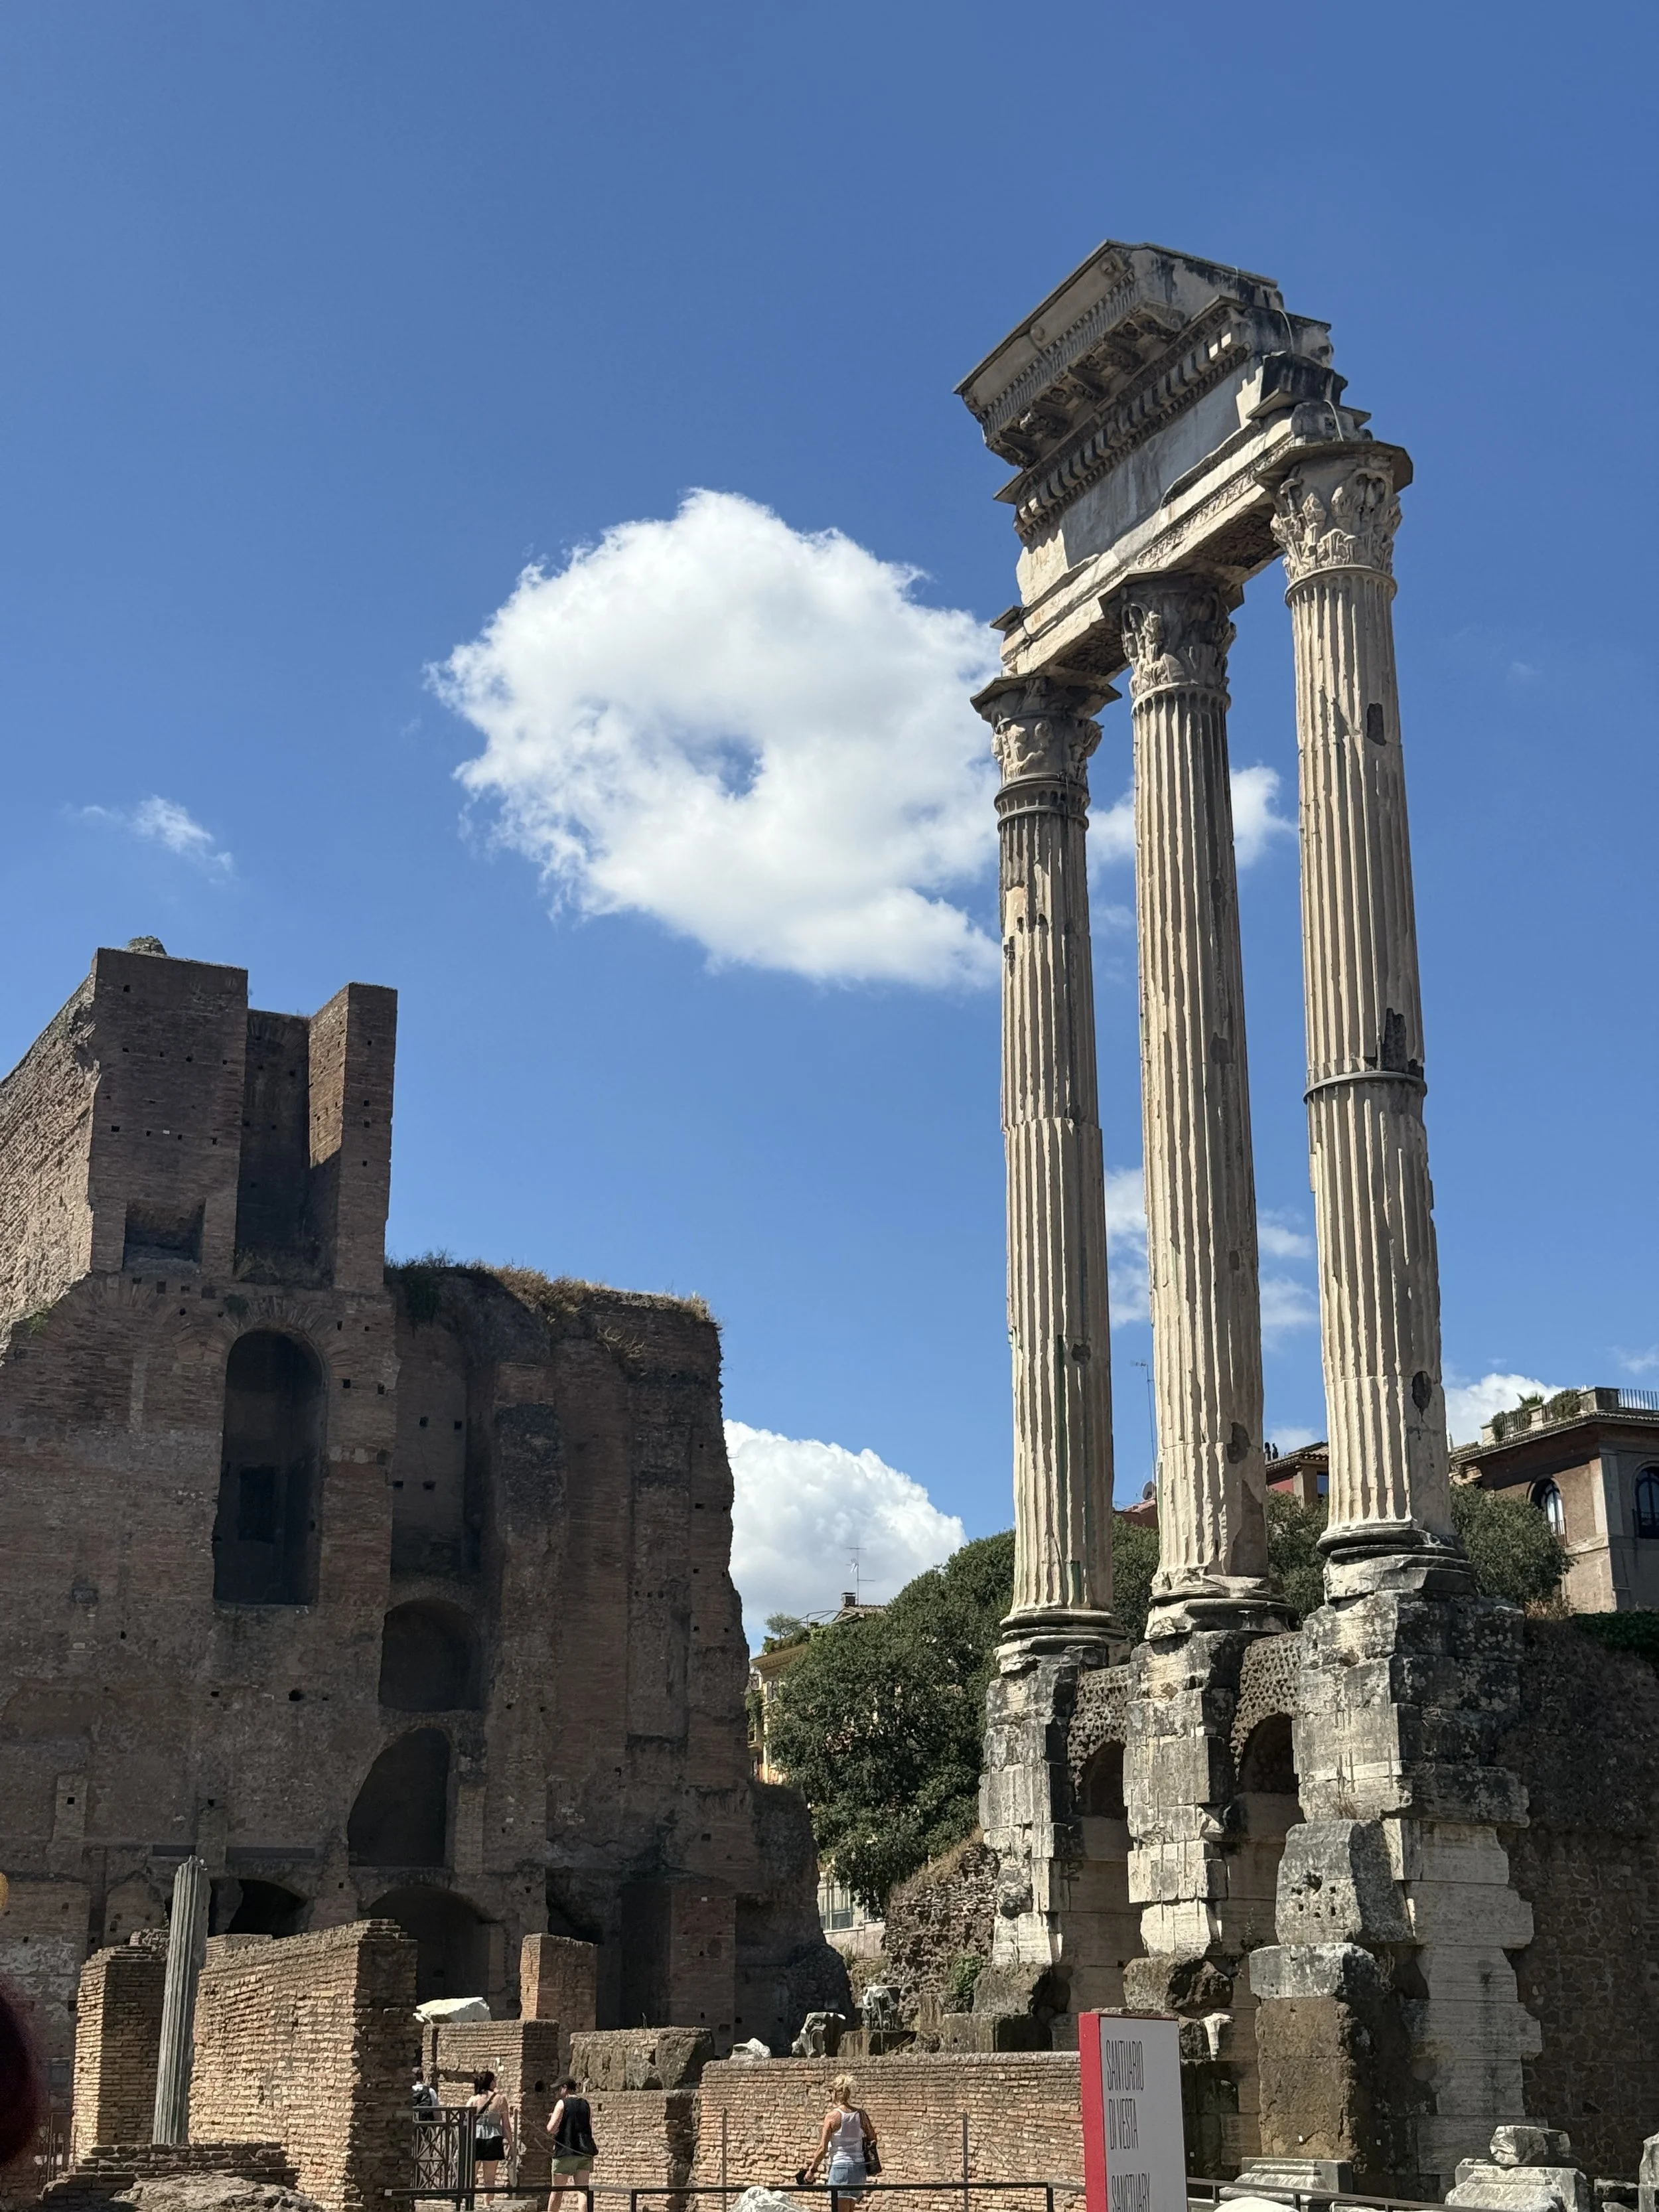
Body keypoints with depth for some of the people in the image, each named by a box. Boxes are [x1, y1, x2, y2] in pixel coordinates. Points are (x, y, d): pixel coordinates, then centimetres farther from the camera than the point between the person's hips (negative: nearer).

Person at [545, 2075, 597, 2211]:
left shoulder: (563, 2103, -6)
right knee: (584, 2190, 1)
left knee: (557, 2191, 7)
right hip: (585, 2152, 5)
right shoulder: (586, 2105, 11)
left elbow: (551, 2129, -11)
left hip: (566, 2150, -5)